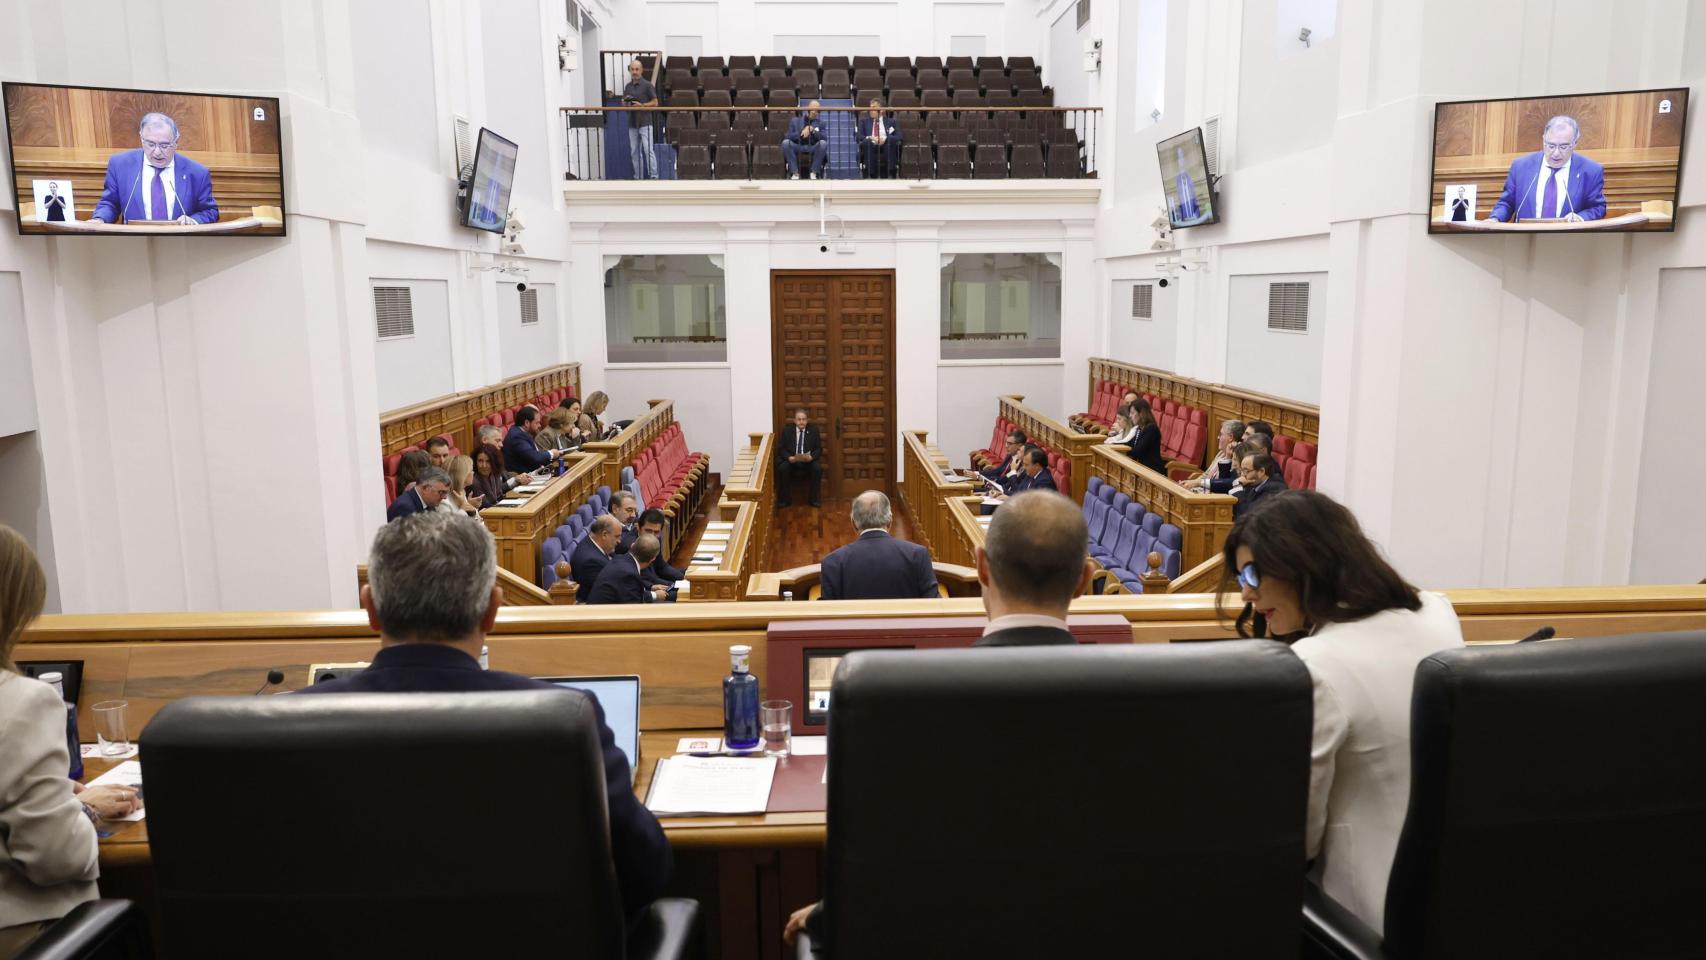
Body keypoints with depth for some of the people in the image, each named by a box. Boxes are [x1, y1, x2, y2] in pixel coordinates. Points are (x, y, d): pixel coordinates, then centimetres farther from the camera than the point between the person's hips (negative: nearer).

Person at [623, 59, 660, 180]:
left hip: (645, 123, -6)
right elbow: (623, 104, 19)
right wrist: (626, 102, -4)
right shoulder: (628, 86, 13)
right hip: (632, 124, 6)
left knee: (648, 150, -10)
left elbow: (655, 103, -5)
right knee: (634, 152, 6)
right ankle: (638, 177, 12)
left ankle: (654, 176, -7)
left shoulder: (647, 85, -4)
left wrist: (641, 105, -18)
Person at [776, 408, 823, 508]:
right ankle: (785, 499, -14)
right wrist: (789, 457, -21)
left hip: (809, 460, 0)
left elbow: (819, 449, 0)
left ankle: (815, 499, -13)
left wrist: (811, 457, -21)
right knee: (782, 468, -30)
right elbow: (781, 448, 0)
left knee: (818, 468, -29)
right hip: (791, 460, 0)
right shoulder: (787, 430, 1)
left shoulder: (814, 430, 2)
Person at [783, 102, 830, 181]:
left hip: (813, 150, 0)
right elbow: (787, 137, 2)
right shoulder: (795, 121, 16)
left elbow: (825, 139, -3)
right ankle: (795, 173, -27)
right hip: (797, 149, 0)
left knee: (823, 143, -29)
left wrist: (812, 130, -15)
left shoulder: (820, 124, 16)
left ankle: (813, 173, -24)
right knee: (786, 142, -28)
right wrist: (801, 133, -12)